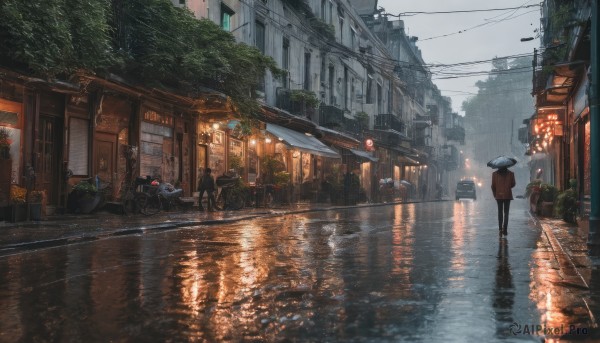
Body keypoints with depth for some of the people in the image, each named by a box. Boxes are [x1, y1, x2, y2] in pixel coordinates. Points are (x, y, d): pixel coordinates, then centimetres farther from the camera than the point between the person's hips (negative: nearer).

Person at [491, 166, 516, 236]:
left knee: (500, 212, 9)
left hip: (499, 196, 1)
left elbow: (493, 186, -1)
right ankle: (505, 230, -1)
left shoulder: (494, 174, -4)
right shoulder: (511, 174, -5)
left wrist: (495, 195, 11)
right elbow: (513, 184, 4)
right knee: (506, 212, 6)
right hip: (507, 195, 0)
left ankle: (500, 229, 0)